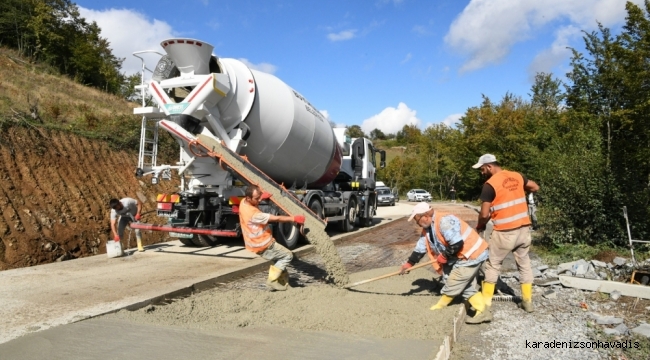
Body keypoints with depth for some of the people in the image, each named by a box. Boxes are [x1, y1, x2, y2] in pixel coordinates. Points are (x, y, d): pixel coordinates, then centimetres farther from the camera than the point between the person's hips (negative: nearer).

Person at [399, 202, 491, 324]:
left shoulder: (444, 221, -26)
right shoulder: (427, 228, 6)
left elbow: (457, 244, -30)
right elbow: (420, 248, 14)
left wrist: (444, 256, -14)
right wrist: (409, 263, 15)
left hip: (472, 254, -10)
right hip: (466, 255, 10)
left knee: (453, 283, 0)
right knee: (468, 287, 12)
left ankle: (439, 307, 17)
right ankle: (483, 312, 16)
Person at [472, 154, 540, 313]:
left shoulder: (490, 184, -14)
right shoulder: (517, 176, 5)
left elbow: (484, 214, -14)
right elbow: (535, 187, 19)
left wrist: (480, 226, 5)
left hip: (505, 232, -6)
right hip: (524, 229, 6)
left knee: (493, 265, 9)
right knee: (524, 263, 18)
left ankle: (486, 302, 15)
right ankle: (527, 301, 25)